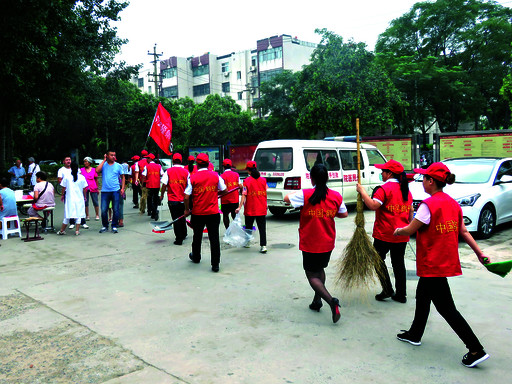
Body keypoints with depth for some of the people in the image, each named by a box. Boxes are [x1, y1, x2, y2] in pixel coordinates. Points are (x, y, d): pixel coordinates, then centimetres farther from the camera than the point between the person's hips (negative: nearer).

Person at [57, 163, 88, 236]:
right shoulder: (81, 177, -2)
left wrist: (62, 195, 16)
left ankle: (62, 230, 14)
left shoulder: (66, 177, -3)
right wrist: (84, 197, 16)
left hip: (69, 198, 0)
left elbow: (63, 187, 2)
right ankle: (77, 230, 3)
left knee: (68, 214, 7)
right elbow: (84, 189, 3)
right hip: (79, 198, 0)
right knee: (78, 214, 5)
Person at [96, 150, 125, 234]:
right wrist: (104, 160, -8)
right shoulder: (103, 165, 5)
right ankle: (105, 226, 17)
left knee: (115, 210, 2)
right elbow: (97, 170, -14)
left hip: (116, 191, 0)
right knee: (103, 210, 0)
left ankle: (114, 226, 14)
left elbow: (123, 177, 12)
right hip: (105, 191, 0)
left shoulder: (118, 166, 6)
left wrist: (122, 188, 3)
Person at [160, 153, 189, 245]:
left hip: (172, 200, -2)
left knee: (176, 219, 4)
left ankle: (178, 239, 7)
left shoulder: (168, 171, -5)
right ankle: (183, 235, 35)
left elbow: (164, 185, -8)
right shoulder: (186, 171, -1)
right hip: (183, 200, 2)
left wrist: (161, 195, 6)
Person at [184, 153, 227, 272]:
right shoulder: (215, 176, -4)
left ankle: (196, 257, 40)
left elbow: (186, 197, -10)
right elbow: (224, 191, 3)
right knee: (214, 238, 3)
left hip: (197, 213, 0)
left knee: (197, 236, 20)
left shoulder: (192, 177, -8)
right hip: (213, 213, 0)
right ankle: (215, 264, 3)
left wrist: (187, 209, 6)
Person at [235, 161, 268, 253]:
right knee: (262, 227, 2)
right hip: (262, 209, 2)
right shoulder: (263, 180, 1)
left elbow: (244, 195, -15)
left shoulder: (247, 181, -9)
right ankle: (263, 246, -6)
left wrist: (240, 207, -16)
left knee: (248, 226, 17)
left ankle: (247, 242, 31)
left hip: (250, 209, -2)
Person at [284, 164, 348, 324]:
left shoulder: (305, 195, -17)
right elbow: (344, 214, 6)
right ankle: (317, 301, 33)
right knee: (320, 269, 26)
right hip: (328, 243, 5)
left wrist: (296, 193, 15)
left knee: (312, 275, 4)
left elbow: (287, 198, -4)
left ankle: (331, 301, -16)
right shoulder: (336, 196, -5)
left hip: (310, 243, -4)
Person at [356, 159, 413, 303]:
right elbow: (410, 210, 16)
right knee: (399, 263, 13)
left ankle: (387, 290, 5)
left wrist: (362, 191, -16)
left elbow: (373, 205, -25)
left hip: (385, 234, -7)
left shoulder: (384, 188, -14)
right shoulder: (406, 189, 11)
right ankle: (401, 294, 17)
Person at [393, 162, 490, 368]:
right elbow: (463, 231, 7)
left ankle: (477, 350, 2)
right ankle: (415, 334, 39)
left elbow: (410, 230, -16)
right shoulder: (453, 204, 6)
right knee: (422, 295, 23)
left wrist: (398, 231, 5)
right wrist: (479, 253, 12)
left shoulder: (428, 204, -20)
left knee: (446, 308, -1)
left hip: (433, 264, -9)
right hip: (446, 261, 9)